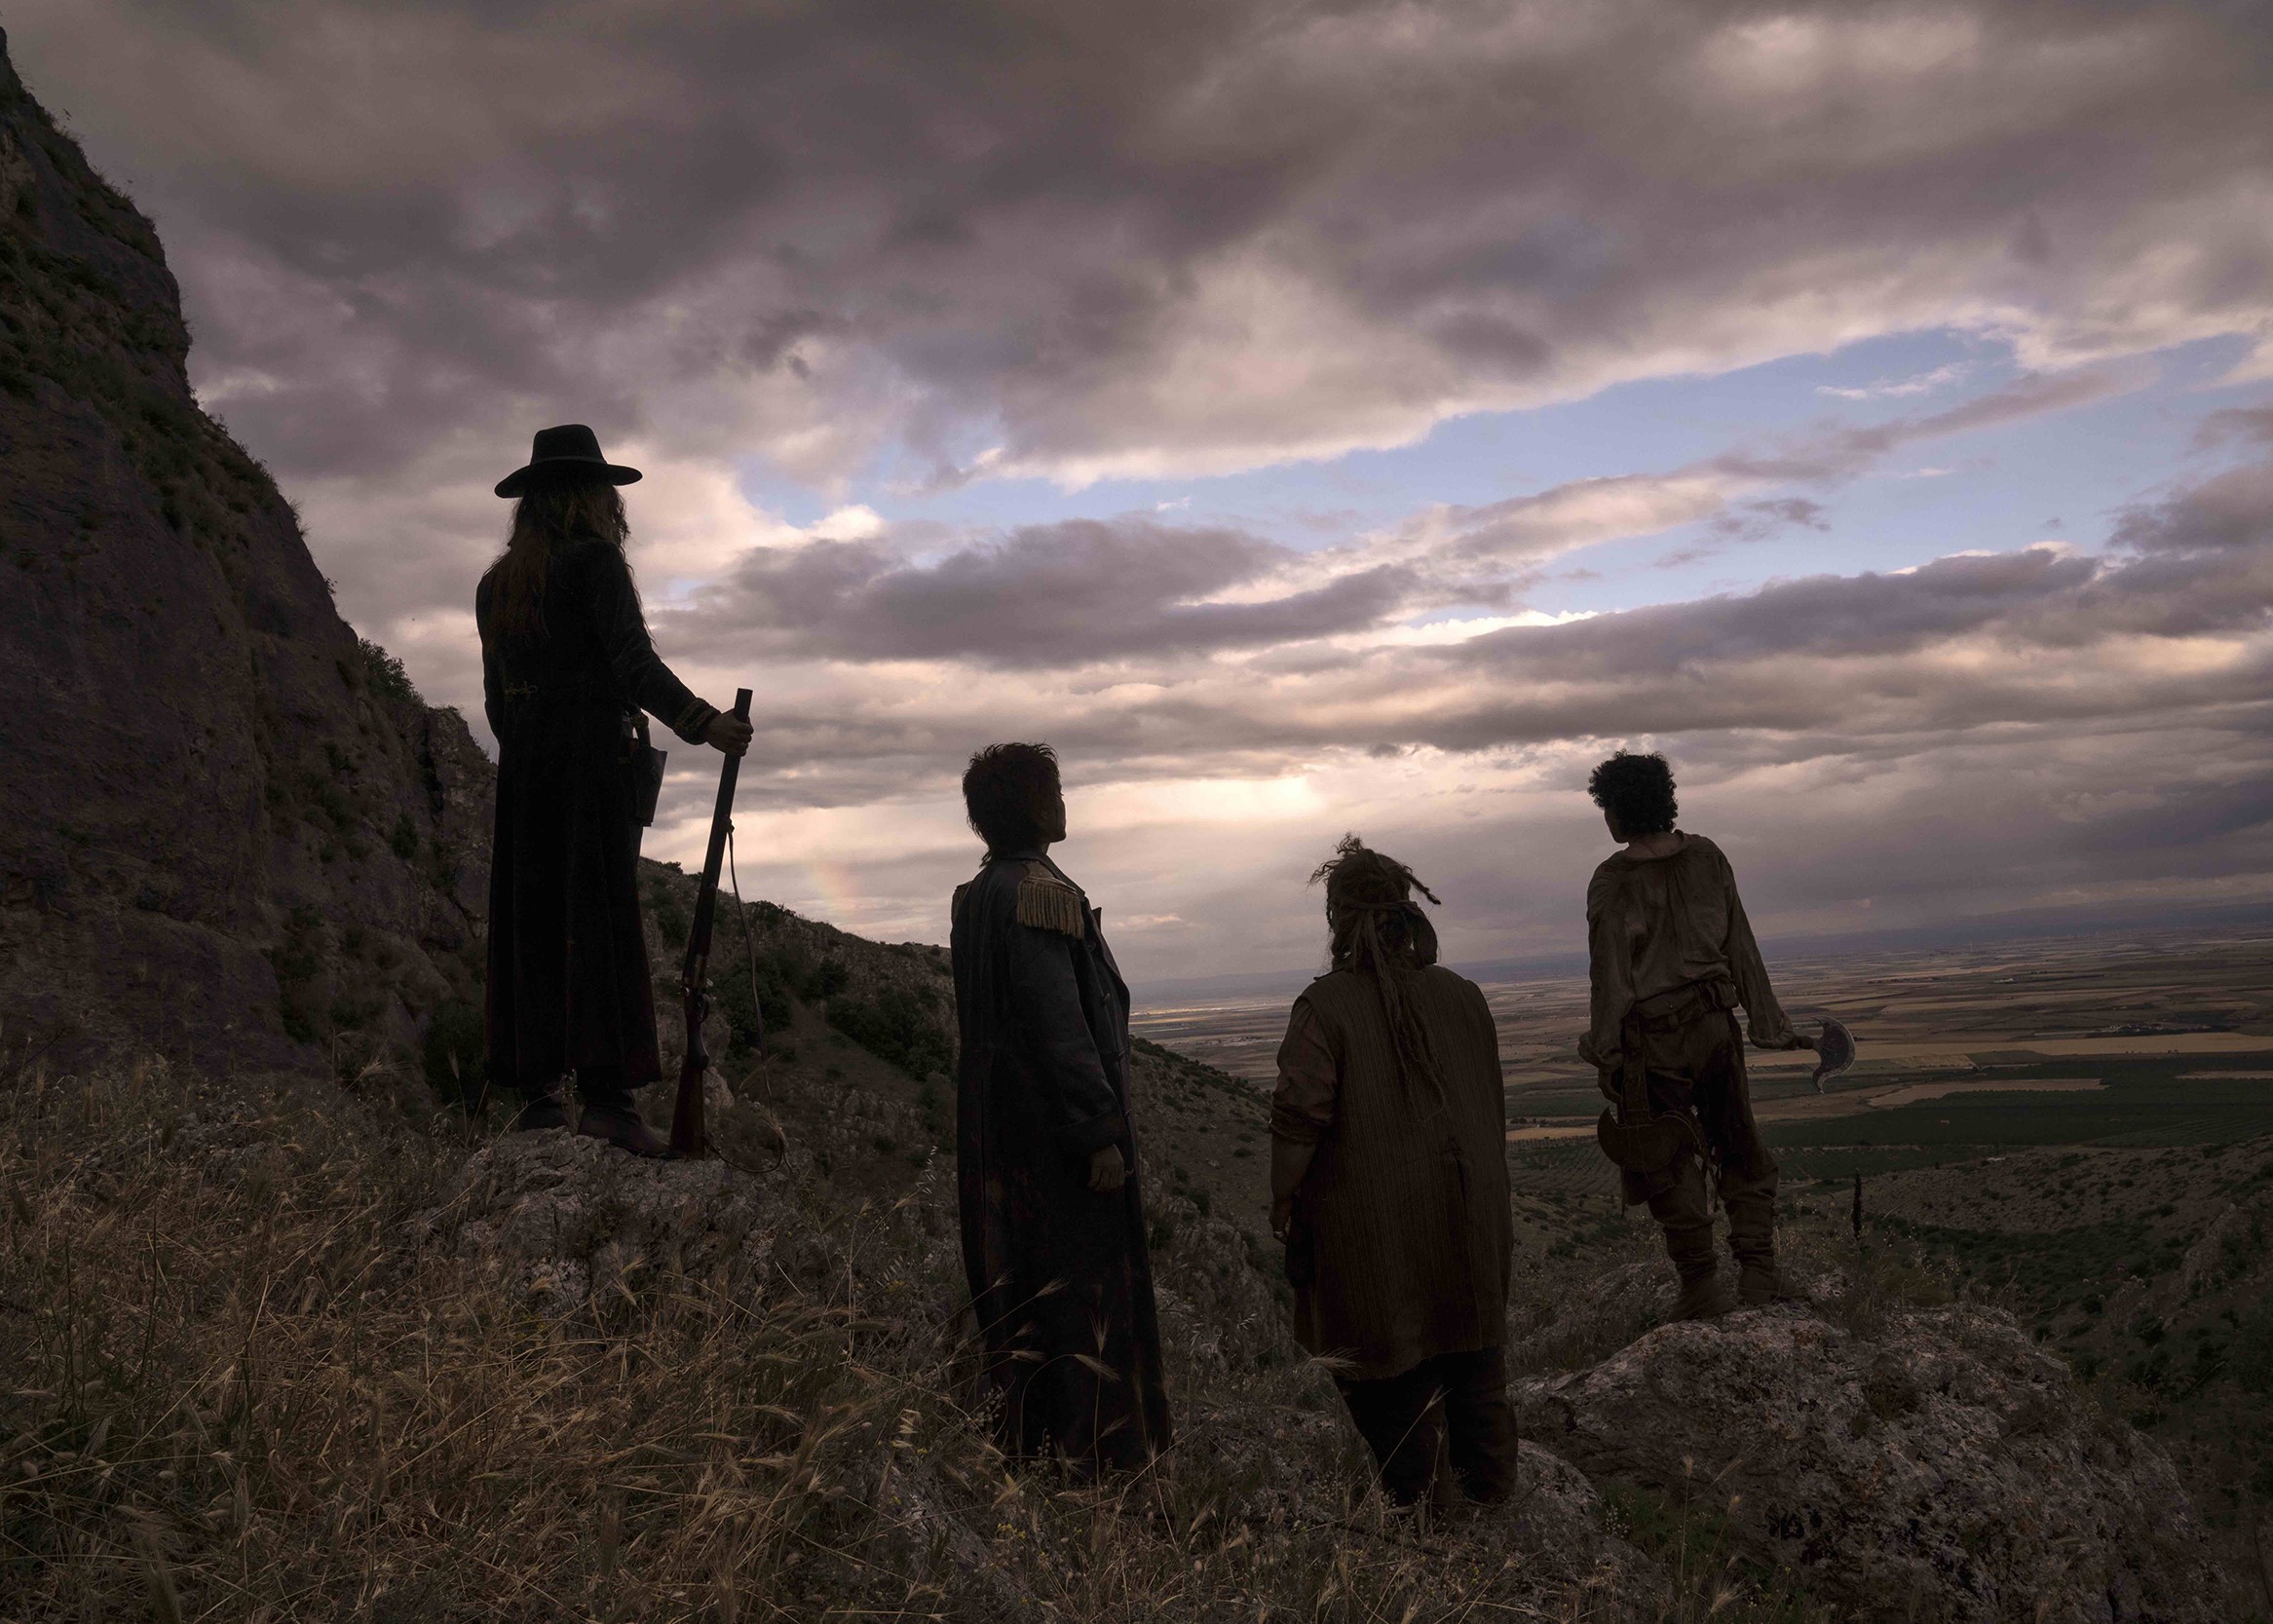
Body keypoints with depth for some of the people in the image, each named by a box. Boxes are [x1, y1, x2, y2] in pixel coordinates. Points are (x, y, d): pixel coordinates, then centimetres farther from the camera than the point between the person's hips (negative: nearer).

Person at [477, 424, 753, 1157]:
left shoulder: (495, 583, 17)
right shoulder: (593, 559, -4)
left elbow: (496, 697, 17)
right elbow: (633, 664, -14)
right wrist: (704, 723, -10)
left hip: (522, 766, 7)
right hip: (591, 754, -7)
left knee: (531, 924, 8)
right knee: (602, 921, -8)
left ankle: (536, 1087, 8)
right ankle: (606, 1091, -11)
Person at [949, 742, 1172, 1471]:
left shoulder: (975, 897, 9)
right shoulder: (1040, 893, -19)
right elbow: (1059, 1021, -23)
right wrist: (1100, 1131, -20)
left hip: (996, 1125, 9)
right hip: (1057, 1123, -9)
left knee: (1016, 1283, 16)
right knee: (1085, 1281, 0)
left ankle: (1024, 1440, 27)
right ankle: (1098, 1450, 8)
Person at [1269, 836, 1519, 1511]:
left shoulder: (1325, 1005, -17)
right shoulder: (1461, 995, 0)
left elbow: (1299, 1116, -20)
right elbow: (1492, 1104, 9)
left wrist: (1282, 1199, -6)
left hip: (1372, 1215, -5)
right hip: (1466, 1206, 5)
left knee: (1382, 1350, 11)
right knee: (1468, 1337, 19)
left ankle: (1412, 1487, 19)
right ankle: (1488, 1474, 30)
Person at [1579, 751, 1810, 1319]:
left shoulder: (1612, 881, -12)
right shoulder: (1707, 858, 1)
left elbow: (1609, 974, -12)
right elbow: (1741, 948, 4)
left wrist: (1605, 1053, -7)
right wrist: (1769, 1023, 9)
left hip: (1653, 1038, -4)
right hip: (1716, 1024, 4)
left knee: (1669, 1164, 8)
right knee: (1740, 1152, 17)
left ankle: (1702, 1286, 12)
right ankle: (1758, 1271, 14)